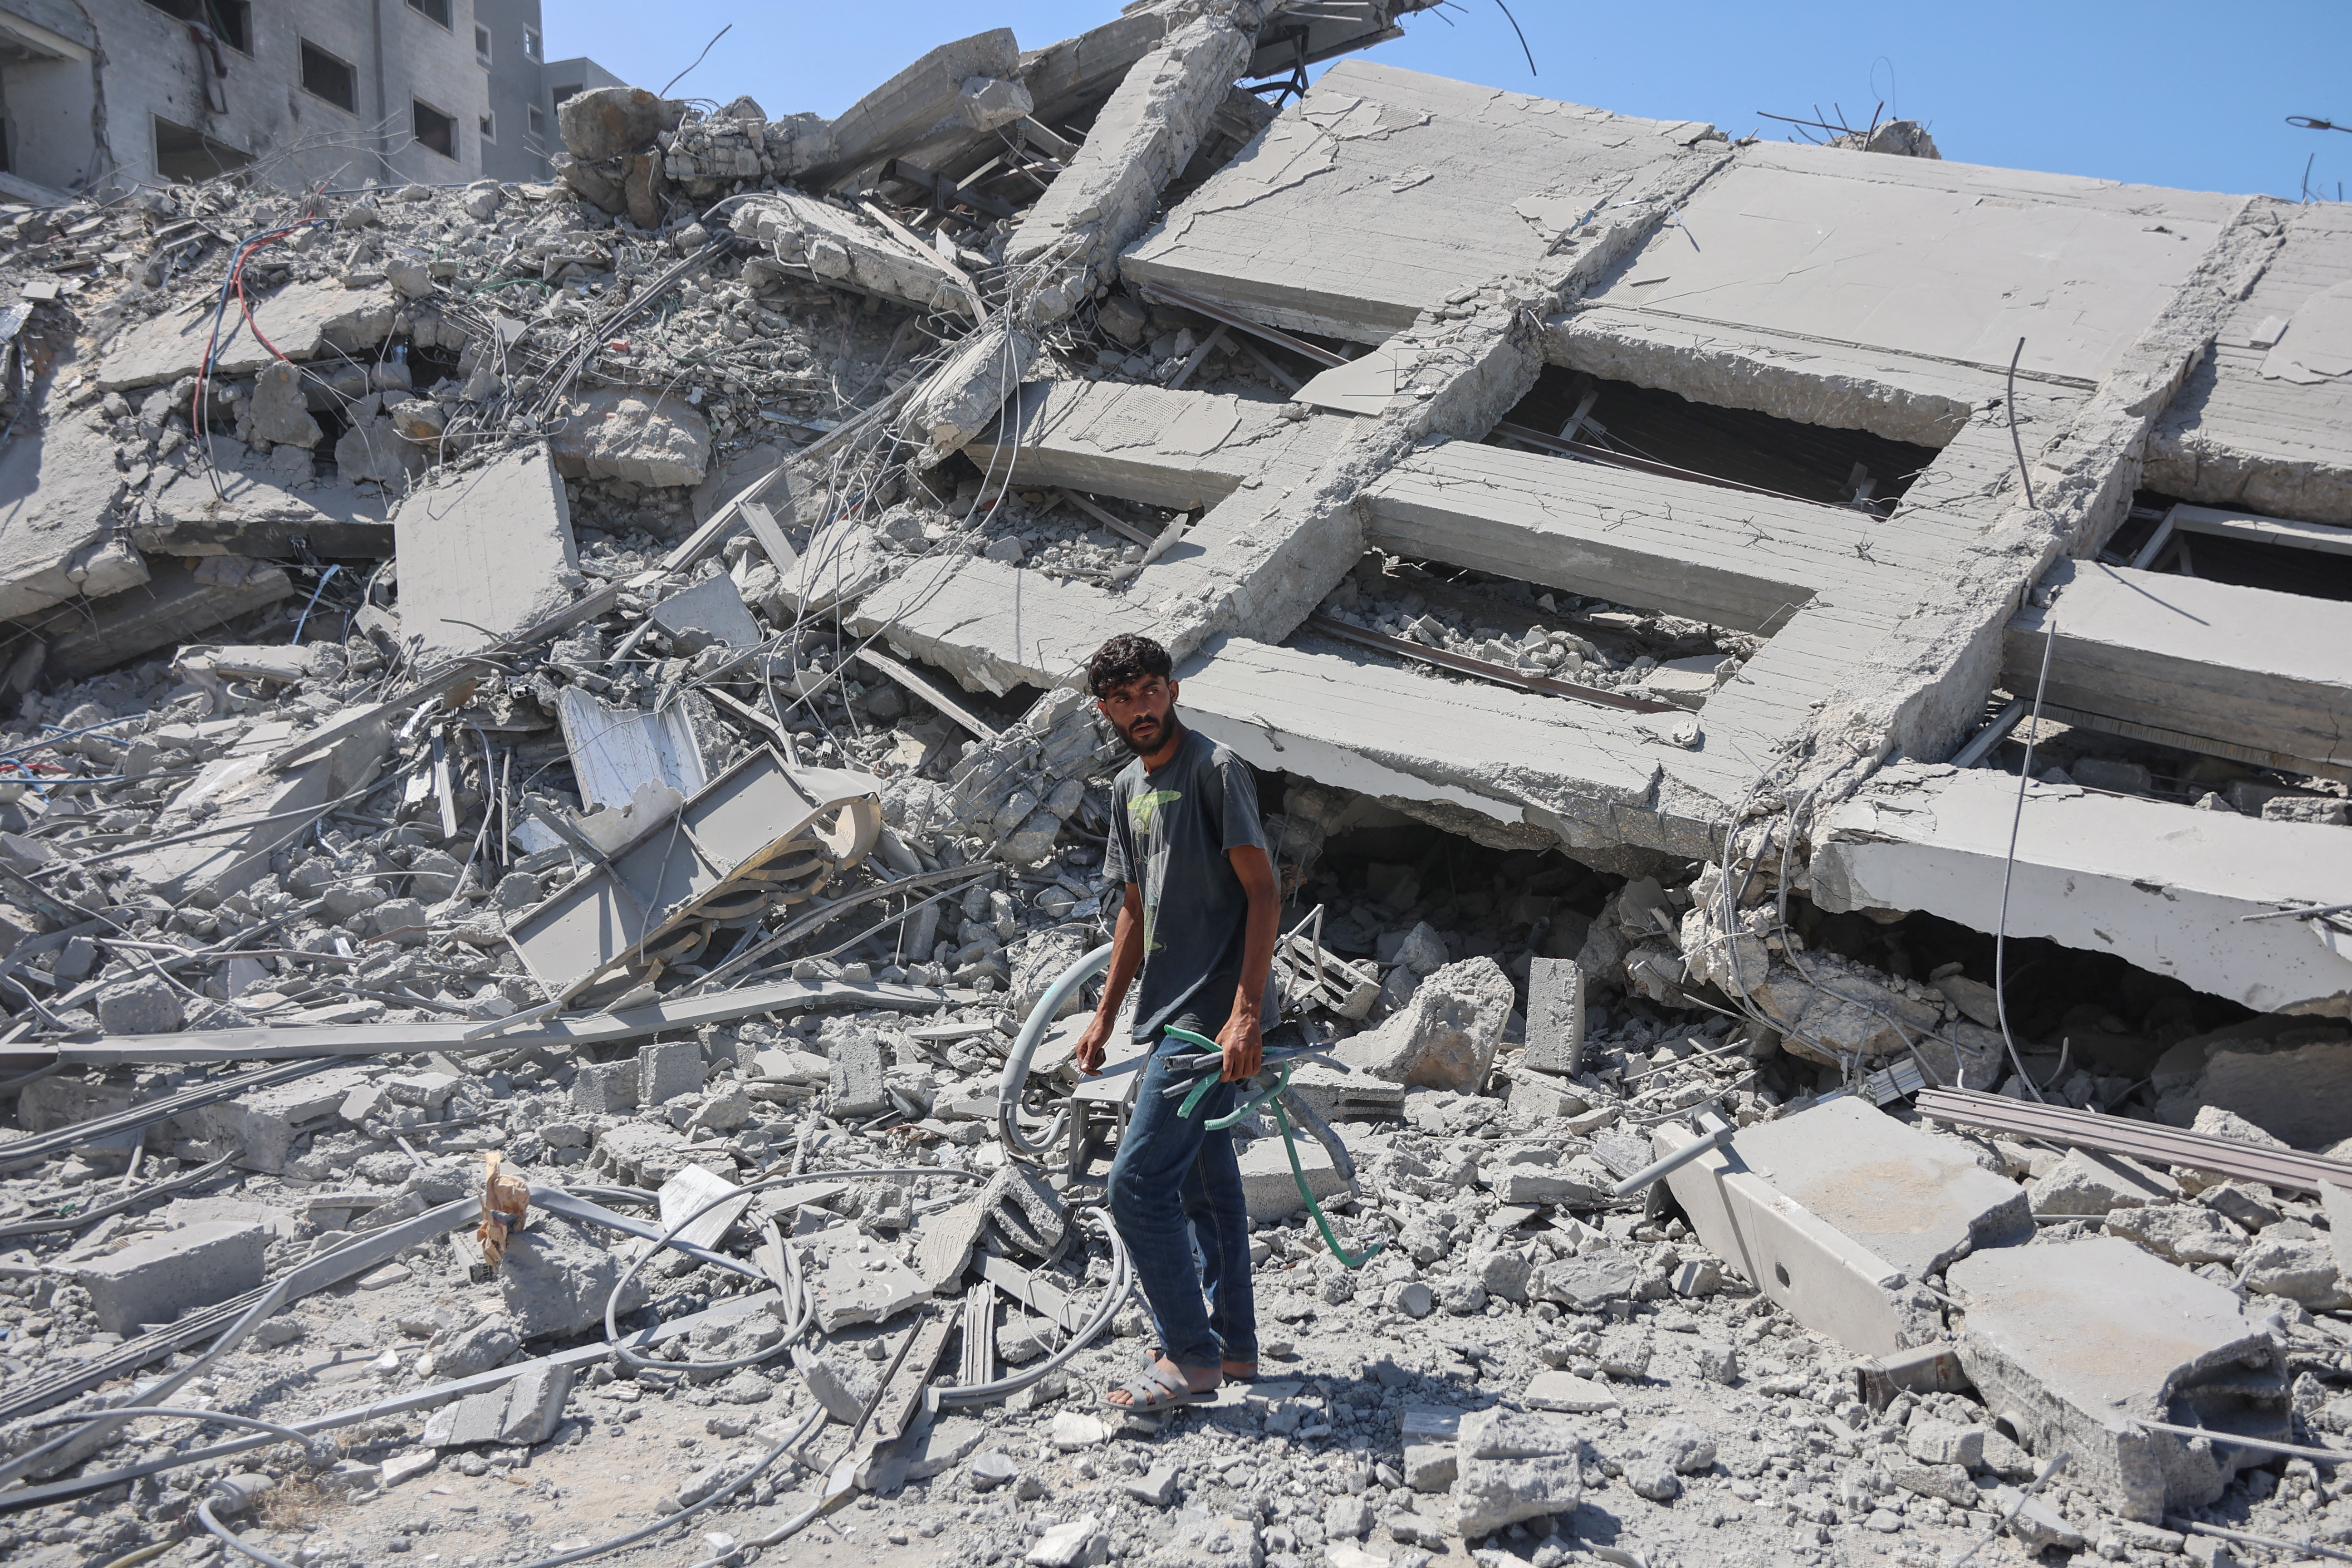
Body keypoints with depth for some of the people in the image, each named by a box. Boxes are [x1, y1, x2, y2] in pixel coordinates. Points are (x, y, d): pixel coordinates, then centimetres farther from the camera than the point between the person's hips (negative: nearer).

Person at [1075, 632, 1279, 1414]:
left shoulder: (1216, 769, -12)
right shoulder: (1128, 788, 14)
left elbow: (1263, 893, -17)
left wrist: (1245, 1012, -23)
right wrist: (1106, 1016, 20)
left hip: (1214, 1017, -9)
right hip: (1170, 1013, 9)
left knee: (1138, 1182, -11)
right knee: (1205, 1178, 16)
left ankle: (1190, 1357, -1)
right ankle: (1234, 1344, 27)